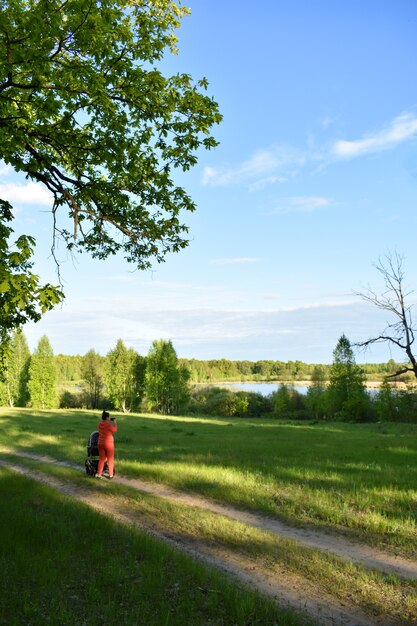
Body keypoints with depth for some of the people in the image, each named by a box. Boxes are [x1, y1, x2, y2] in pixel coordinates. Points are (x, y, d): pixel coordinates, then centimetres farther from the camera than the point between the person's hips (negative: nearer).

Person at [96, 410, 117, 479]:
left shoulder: (100, 424, 1)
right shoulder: (108, 424, -19)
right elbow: (115, 430, -7)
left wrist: (109, 422, 12)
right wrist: (115, 422, 1)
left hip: (101, 443, 6)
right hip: (109, 443, -6)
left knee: (101, 459, 13)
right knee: (110, 459, 7)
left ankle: (99, 474, 14)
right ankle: (110, 474, 11)